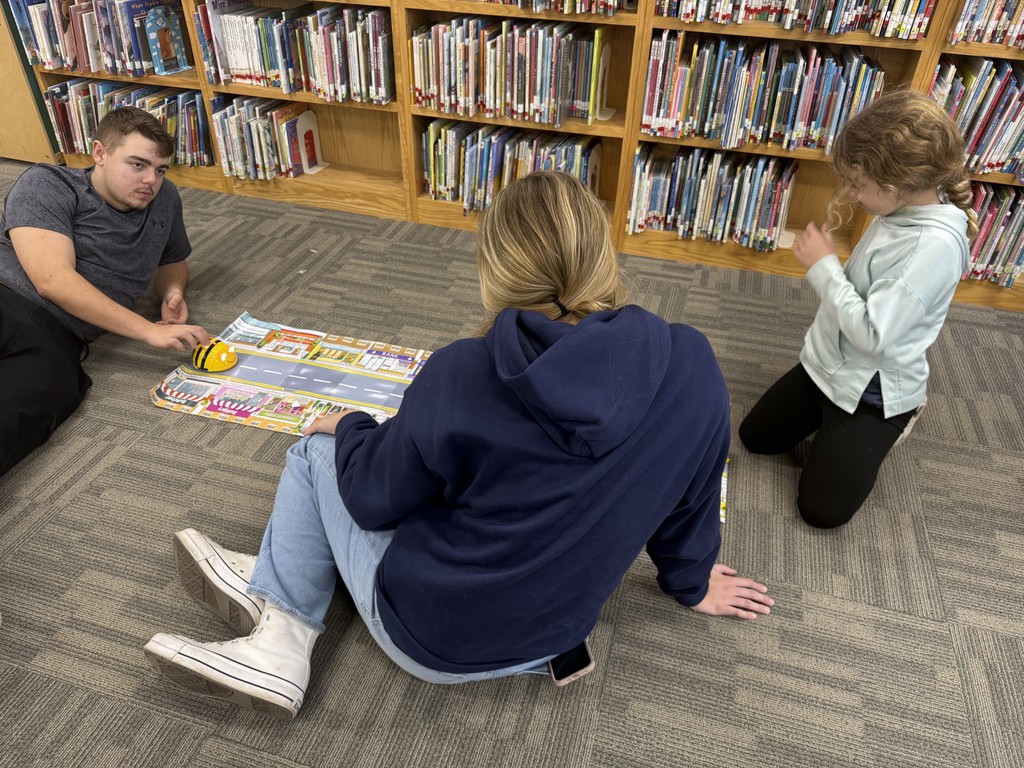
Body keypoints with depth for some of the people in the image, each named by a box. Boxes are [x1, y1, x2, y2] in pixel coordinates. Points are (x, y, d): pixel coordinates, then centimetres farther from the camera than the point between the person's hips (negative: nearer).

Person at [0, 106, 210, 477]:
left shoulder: (164, 199, 20)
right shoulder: (47, 184, 5)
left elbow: (171, 260, 39)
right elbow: (53, 280, -10)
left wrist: (172, 292, 14)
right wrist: (149, 330, -15)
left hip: (55, 342, 2)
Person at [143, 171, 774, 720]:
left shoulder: (461, 376, -27)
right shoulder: (696, 369, -17)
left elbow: (372, 500, -11)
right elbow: (692, 504, 0)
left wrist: (349, 427, 10)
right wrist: (692, 583, 20)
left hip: (428, 637, -4)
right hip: (552, 636, 5)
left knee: (322, 446, 14)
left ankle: (284, 629, 18)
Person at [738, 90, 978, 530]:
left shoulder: (936, 245, -31)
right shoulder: (900, 211, -4)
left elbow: (872, 335, -30)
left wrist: (822, 266, -24)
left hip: (872, 391, -8)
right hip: (827, 365, 8)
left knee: (821, 510, 2)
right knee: (754, 439, 17)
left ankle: (893, 423, 20)